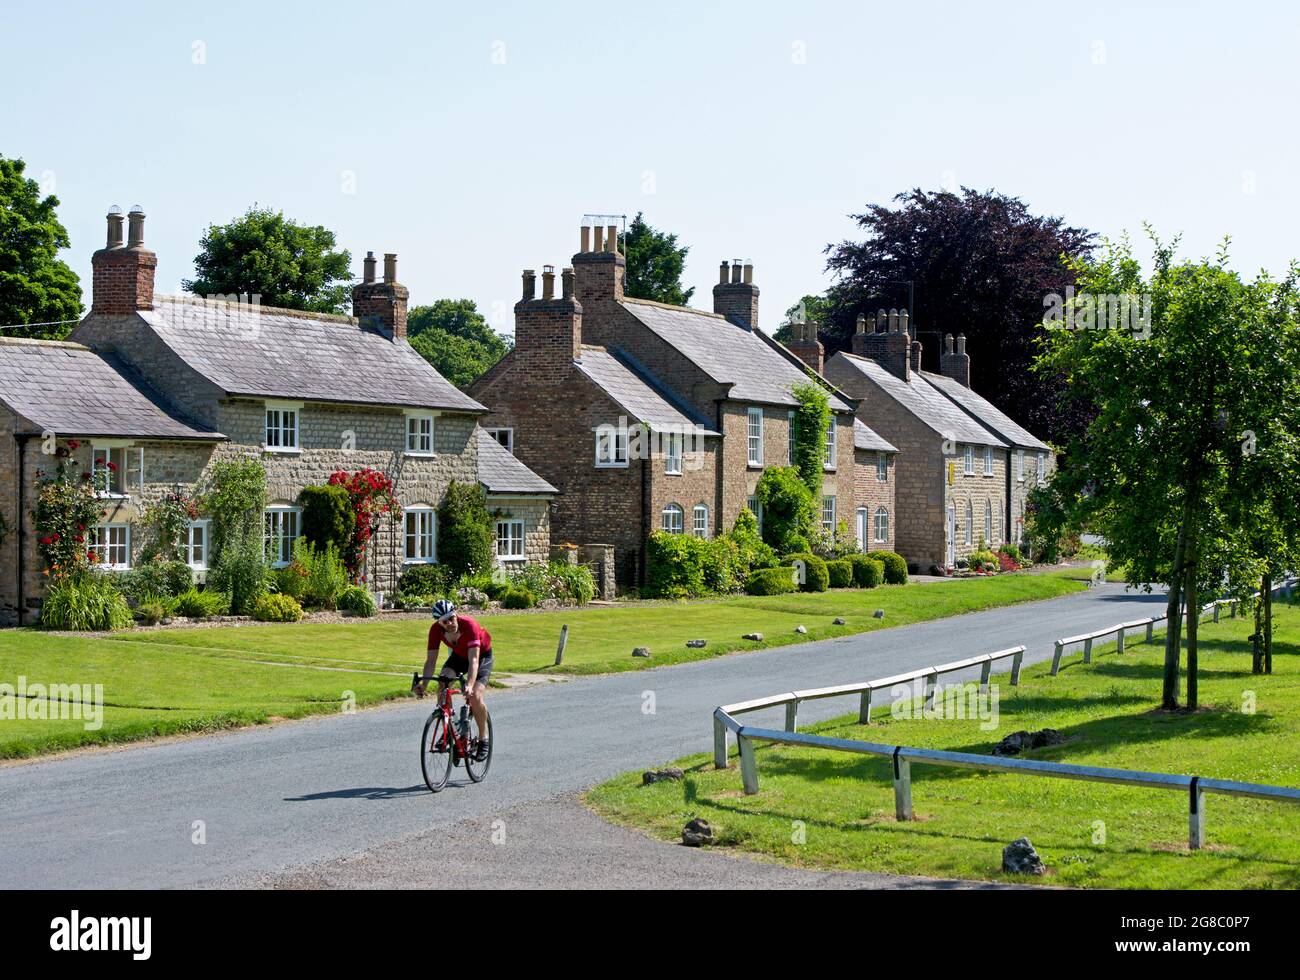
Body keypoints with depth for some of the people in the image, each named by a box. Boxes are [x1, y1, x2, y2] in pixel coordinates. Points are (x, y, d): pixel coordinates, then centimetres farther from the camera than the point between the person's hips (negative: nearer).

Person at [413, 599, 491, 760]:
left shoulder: (469, 625, -38)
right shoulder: (436, 630, -25)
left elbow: (474, 660, -44)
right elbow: (431, 660, -23)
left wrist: (469, 685, -58)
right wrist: (423, 683, -39)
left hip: (482, 656, -4)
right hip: (458, 655, 4)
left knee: (475, 696, -22)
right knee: (442, 686, -22)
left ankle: (483, 738, 0)